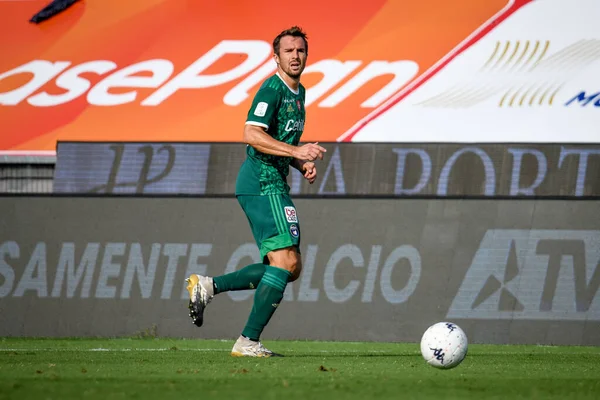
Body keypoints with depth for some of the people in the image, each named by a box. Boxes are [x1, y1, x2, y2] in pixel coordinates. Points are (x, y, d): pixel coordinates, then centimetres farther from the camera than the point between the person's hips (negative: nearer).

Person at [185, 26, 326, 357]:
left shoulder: (299, 92, 20)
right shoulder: (272, 89, -11)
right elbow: (251, 134, -23)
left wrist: (303, 165, 12)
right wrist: (297, 151, -27)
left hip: (273, 183, 10)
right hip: (263, 183, -10)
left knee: (290, 268, 9)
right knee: (286, 261, -15)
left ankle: (207, 286, 11)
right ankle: (248, 342, -14)